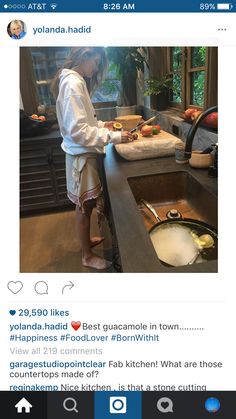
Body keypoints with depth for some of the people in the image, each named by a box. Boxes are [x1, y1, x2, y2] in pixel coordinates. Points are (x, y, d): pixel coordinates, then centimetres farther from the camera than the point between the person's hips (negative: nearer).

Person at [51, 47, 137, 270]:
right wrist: (113, 137, -25)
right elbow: (77, 130, -26)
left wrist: (101, 124, 9)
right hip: (81, 156, -10)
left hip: (84, 153, 10)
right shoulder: (73, 83, -19)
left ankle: (86, 239, 40)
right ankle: (88, 256, 19)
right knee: (85, 206, 3)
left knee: (86, 205, 21)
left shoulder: (74, 80, 13)